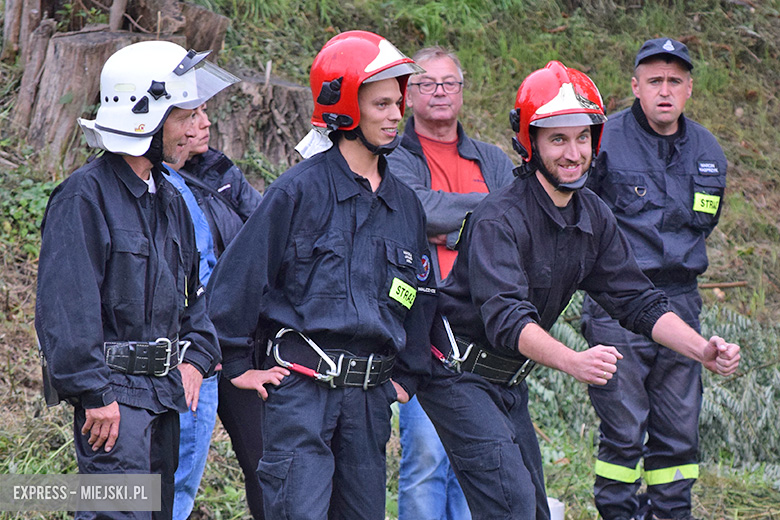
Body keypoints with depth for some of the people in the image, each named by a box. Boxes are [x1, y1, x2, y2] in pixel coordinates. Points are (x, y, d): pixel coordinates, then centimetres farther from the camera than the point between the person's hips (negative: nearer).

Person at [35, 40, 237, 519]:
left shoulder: (169, 200, 17)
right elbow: (65, 305, -17)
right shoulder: (85, 196, -11)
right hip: (113, 392, -9)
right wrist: (93, 393, -21)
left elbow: (194, 290, 26)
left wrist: (196, 358, 8)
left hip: (164, 390, 9)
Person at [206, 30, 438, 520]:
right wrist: (238, 364, -3)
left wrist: (407, 374, 18)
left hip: (369, 394, 6)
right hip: (301, 385, -6)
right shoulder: (301, 189, -7)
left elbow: (421, 294, 23)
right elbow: (240, 272, -5)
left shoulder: (404, 202, 13)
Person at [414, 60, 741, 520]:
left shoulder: (593, 217, 2)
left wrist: (702, 350, -11)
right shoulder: (500, 219, -23)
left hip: (509, 379, 8)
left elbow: (637, 300, 4)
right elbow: (506, 318, -34)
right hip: (459, 374, -8)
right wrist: (574, 362, -50)